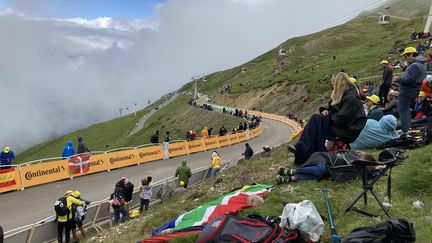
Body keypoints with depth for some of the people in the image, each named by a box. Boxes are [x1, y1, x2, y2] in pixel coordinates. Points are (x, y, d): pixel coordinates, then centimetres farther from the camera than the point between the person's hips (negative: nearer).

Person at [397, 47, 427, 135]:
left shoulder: (415, 65, -21)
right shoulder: (421, 63, 14)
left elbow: (409, 79, -27)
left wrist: (398, 79, -16)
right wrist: (405, 68, 5)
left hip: (406, 91, -11)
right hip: (413, 91, 11)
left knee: (403, 111, -5)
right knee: (406, 110, 22)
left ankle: (405, 131, -5)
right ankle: (409, 128, 29)